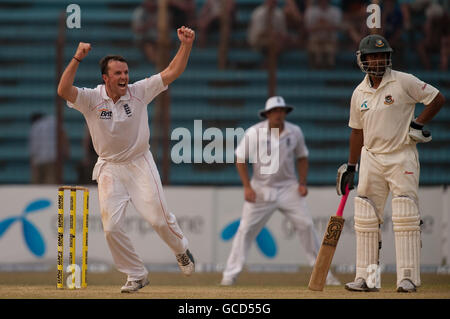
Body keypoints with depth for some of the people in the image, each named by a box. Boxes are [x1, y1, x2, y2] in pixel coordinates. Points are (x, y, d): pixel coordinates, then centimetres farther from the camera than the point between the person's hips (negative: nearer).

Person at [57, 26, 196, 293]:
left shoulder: (139, 92, -7)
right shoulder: (91, 99, -10)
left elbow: (172, 72, -11)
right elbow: (64, 90, -28)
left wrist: (186, 44, -23)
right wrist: (77, 59, -37)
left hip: (140, 164, -1)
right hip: (109, 169, 1)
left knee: (158, 218, -8)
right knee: (112, 228, -5)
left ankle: (181, 250, 24)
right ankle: (137, 275, 12)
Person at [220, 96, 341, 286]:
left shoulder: (295, 132, -2)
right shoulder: (254, 133, -9)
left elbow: (302, 157, 11)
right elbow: (240, 158, -2)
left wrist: (302, 183, 0)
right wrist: (247, 187, -8)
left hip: (289, 189, 2)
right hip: (261, 189, -2)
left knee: (306, 226, -4)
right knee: (246, 229, -6)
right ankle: (230, 275, 0)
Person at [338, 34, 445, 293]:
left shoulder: (404, 82, -6)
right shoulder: (359, 93, 9)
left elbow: (438, 99, -2)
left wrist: (419, 124, -11)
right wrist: (351, 167, 17)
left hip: (402, 157, -5)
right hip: (371, 159, 5)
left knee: (406, 219, -8)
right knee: (366, 220, 3)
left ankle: (408, 278, -7)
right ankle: (366, 278, 7)